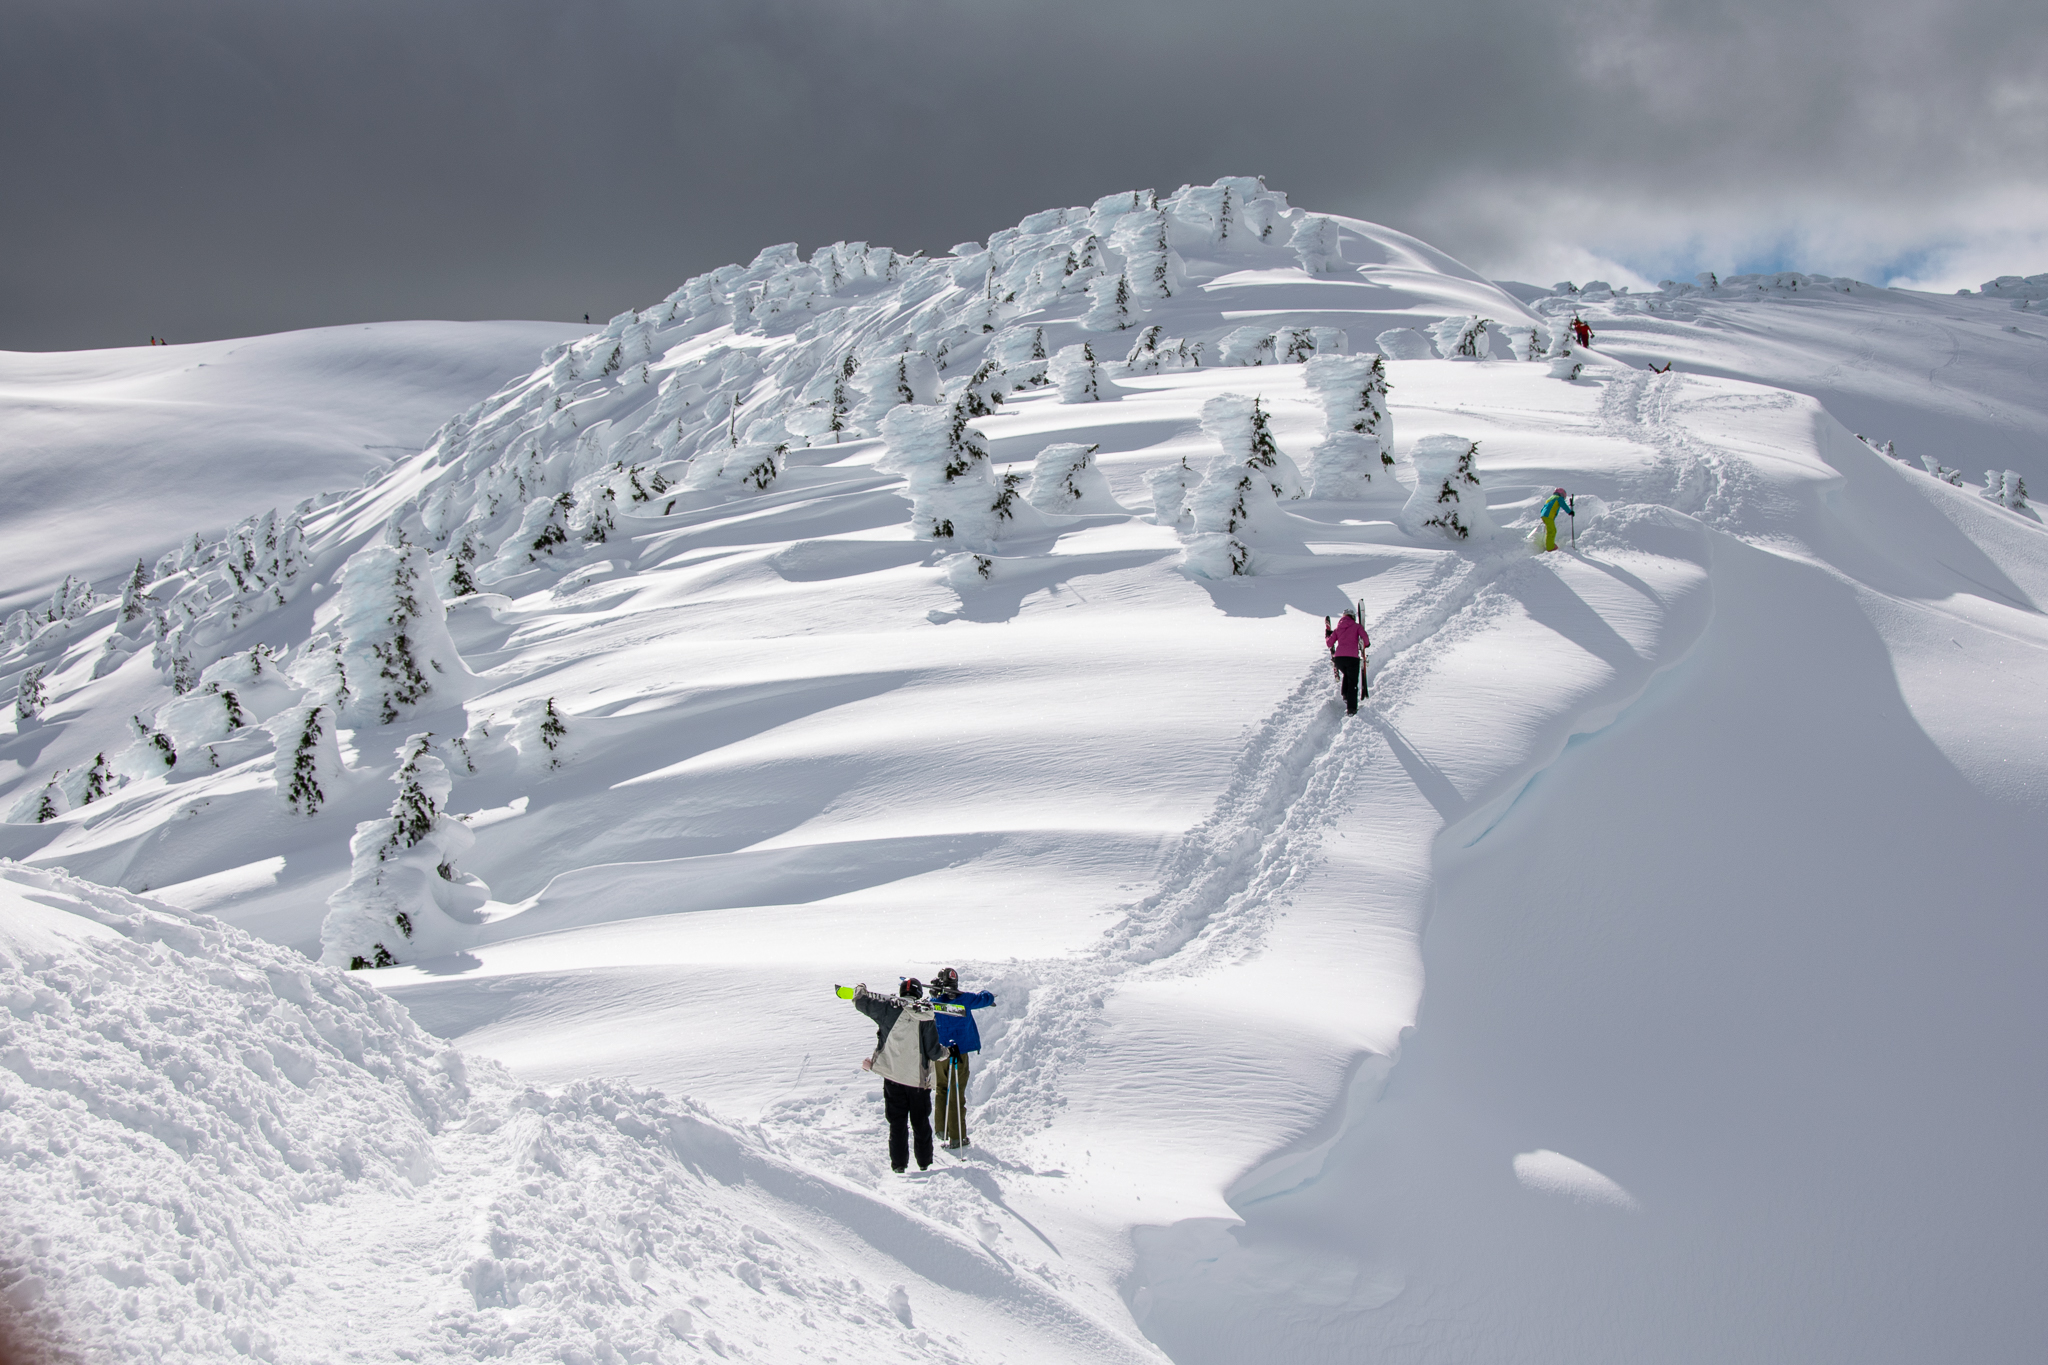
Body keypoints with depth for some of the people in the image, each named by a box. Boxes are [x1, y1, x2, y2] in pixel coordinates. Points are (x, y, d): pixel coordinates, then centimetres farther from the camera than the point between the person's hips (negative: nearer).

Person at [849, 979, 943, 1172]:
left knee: (897, 1122, 9)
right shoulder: (926, 1018, -6)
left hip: (894, 1077, -1)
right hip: (919, 1079, 1)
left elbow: (862, 1002, -2)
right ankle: (924, 1162, 21)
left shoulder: (890, 1008, -8)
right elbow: (934, 1052, -5)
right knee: (921, 1123, 15)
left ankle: (899, 1164, 7)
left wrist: (860, 989, 21)